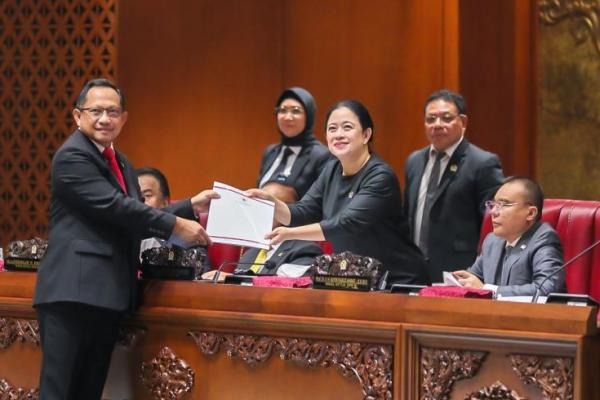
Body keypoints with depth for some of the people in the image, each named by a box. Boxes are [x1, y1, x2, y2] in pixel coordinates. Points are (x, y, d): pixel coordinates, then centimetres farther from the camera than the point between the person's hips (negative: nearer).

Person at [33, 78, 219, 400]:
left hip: (108, 296, 9)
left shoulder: (121, 165, 21)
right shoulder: (72, 156, -9)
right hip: (74, 291, -9)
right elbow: (115, 207, -17)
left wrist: (192, 206, 12)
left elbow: (136, 223, 20)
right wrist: (176, 226, -12)